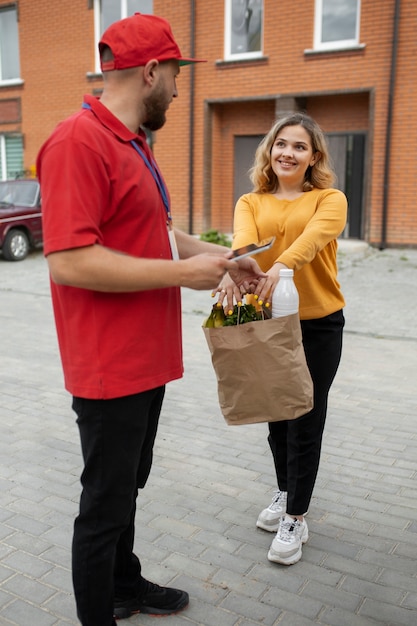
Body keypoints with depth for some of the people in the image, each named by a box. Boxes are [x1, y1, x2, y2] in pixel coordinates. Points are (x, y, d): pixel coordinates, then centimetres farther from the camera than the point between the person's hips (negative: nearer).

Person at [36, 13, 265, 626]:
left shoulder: (134, 146, 15)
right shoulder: (78, 141, -19)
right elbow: (69, 260, -27)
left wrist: (221, 256, 16)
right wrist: (184, 272, -22)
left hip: (147, 360, 10)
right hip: (109, 369, -10)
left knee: (127, 486, 24)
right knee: (104, 504, 7)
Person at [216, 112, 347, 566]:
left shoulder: (330, 200, -3)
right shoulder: (251, 203, 3)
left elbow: (314, 235, -26)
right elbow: (243, 238, -19)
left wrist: (281, 267, -46)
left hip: (318, 324, -3)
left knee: (306, 422, 5)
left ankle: (296, 519, 21)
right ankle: (285, 493, 40)